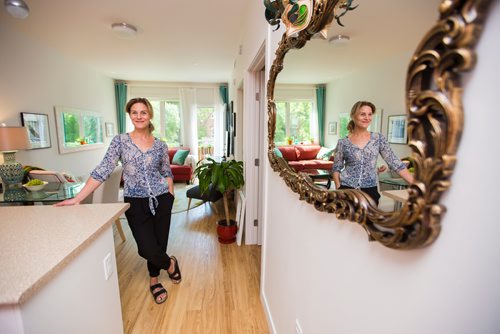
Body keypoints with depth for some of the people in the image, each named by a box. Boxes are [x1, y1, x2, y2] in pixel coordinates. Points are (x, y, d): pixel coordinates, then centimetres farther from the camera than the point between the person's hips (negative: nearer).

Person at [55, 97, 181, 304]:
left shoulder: (160, 145, 1)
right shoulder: (120, 141, -3)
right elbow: (102, 171, -7)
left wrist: (170, 198, 7)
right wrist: (77, 199, -12)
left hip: (161, 200, 1)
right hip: (135, 202, -1)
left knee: (159, 243, 8)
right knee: (147, 249, -5)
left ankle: (154, 280, 38)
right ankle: (170, 264, 30)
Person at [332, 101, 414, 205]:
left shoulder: (379, 138, 2)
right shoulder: (343, 143, -2)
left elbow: (395, 162, -1)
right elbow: (336, 168, 3)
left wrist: (416, 184, -7)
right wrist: (339, 189, -9)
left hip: (370, 191, 1)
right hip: (347, 190, -1)